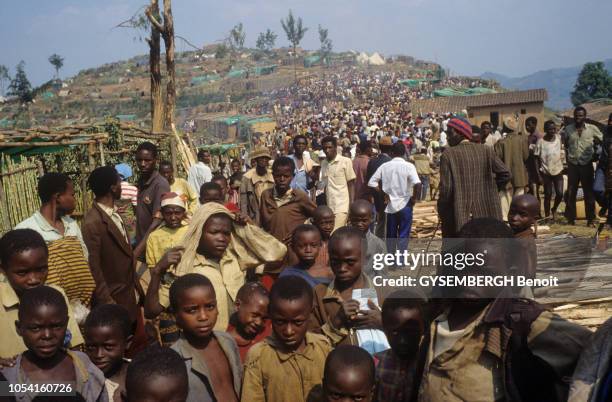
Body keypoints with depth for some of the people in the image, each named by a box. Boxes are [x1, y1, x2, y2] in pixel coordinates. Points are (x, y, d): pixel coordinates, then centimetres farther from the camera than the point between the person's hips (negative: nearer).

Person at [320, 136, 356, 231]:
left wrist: (352, 206, -10)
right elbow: (324, 185, 14)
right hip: (328, 207, 5)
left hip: (341, 206, -5)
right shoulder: (323, 163, 11)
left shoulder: (345, 161, -4)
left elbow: (351, 184, -3)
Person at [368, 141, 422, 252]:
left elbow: (371, 182, -3)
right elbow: (417, 184, -24)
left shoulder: (384, 166, -1)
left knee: (390, 235, 15)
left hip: (390, 205, 3)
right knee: (403, 236, 4)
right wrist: (415, 198, -9)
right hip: (405, 204, -3)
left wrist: (383, 193, 3)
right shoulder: (409, 166, -10)